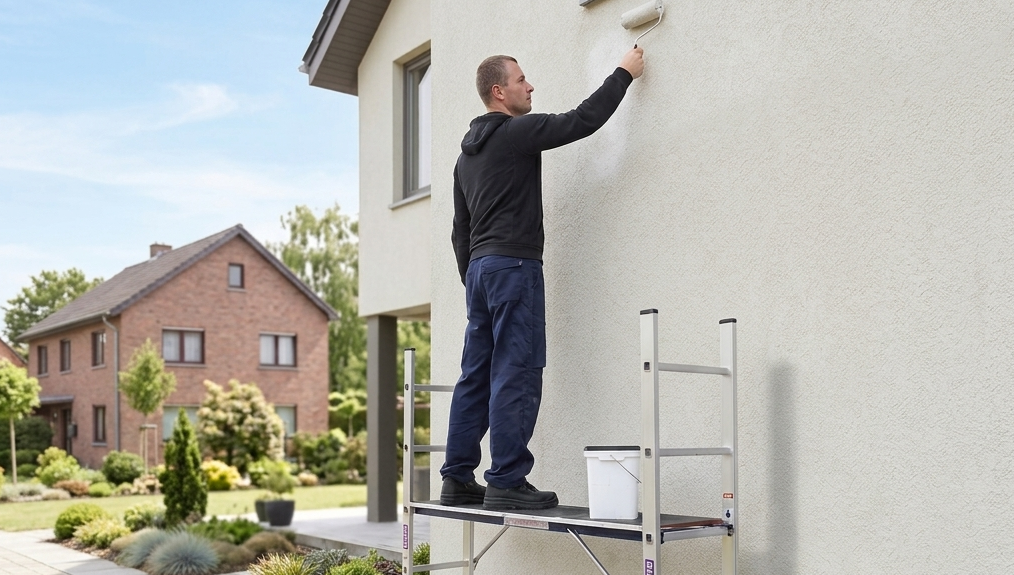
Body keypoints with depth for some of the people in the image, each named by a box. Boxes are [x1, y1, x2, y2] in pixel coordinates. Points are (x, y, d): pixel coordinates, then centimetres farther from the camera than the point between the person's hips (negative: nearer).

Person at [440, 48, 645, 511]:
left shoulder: (467, 153, 21)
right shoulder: (516, 132, -6)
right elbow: (583, 120, -7)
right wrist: (624, 74, 5)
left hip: (479, 268, 9)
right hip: (514, 265, -9)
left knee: (476, 378, 9)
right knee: (517, 376, -9)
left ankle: (458, 480, 11)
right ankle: (506, 482, -9)